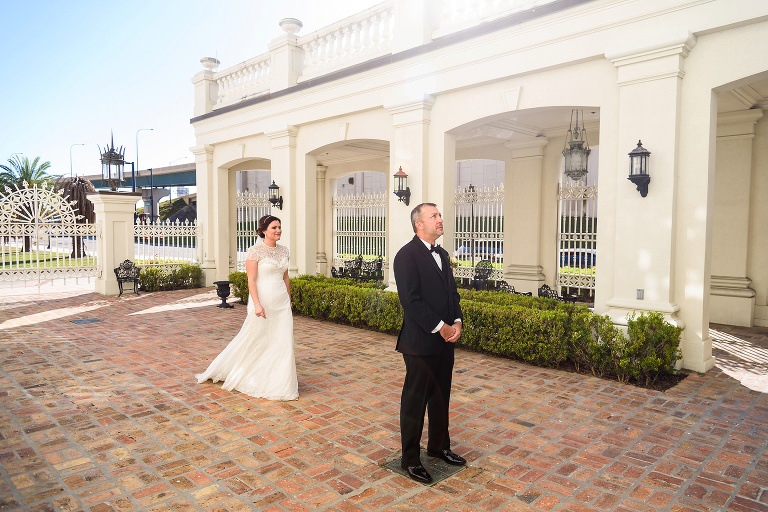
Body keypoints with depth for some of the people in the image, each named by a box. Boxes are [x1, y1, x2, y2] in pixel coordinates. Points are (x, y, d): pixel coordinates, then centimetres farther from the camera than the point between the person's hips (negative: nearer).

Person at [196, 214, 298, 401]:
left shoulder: (284, 250, 8)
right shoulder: (255, 251, -11)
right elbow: (251, 280, -14)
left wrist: (289, 300, 16)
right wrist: (257, 304, -20)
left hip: (281, 302, 6)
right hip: (263, 301, -6)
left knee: (283, 341, 6)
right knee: (255, 340, 7)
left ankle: (279, 379, 20)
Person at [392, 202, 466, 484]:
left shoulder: (442, 253, 13)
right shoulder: (407, 255, -14)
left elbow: (452, 292, 14)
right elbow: (411, 300, -20)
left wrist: (456, 322, -2)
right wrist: (440, 327, -17)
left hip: (445, 341, 8)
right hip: (421, 342, -8)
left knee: (441, 397, 19)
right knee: (415, 400, 5)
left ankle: (439, 446, 37)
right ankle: (410, 458, 20)